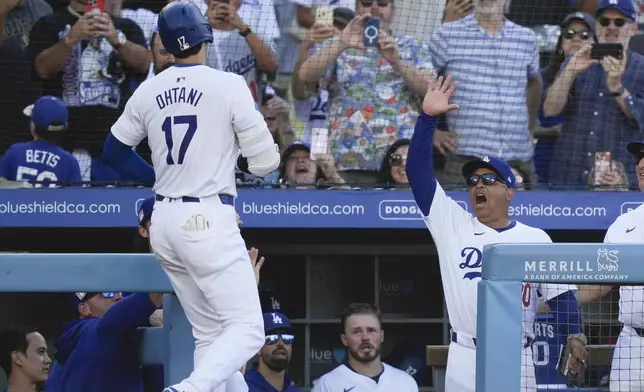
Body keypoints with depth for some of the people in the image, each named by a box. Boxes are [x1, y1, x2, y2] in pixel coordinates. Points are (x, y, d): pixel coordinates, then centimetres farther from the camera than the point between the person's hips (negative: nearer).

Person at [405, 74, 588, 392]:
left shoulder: (535, 238, 9)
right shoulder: (453, 224, 9)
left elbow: (560, 292, 7)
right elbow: (418, 170, 2)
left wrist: (574, 335, -11)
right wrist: (428, 116, -8)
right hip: (464, 359, 0)